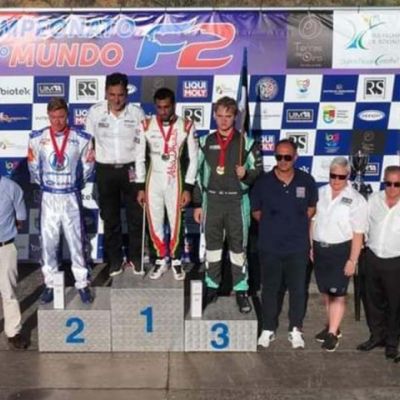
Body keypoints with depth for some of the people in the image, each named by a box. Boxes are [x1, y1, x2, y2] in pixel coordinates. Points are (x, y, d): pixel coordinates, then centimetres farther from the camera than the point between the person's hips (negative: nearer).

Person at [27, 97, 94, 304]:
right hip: (48, 198, 1)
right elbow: (33, 167, 9)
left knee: (76, 241, 6)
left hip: (71, 197, -1)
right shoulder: (37, 138, -4)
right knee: (48, 242, 8)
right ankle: (50, 284, 21)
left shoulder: (81, 139, -7)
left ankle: (82, 283, 18)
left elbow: (87, 166, 5)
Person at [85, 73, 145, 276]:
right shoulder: (95, 112, -6)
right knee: (110, 217, 10)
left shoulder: (137, 112, -7)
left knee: (136, 216, 8)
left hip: (131, 169, 0)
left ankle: (135, 257, 25)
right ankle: (115, 259, 23)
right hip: (105, 170, 1)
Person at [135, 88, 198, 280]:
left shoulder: (186, 126, -7)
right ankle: (161, 260, 24)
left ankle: (176, 261, 22)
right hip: (153, 181, 2)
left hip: (175, 181, -1)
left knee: (176, 223, 4)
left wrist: (188, 188, -6)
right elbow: (140, 157, 3)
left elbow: (193, 159, -3)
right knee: (154, 224, 7)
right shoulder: (146, 125, -4)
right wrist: (140, 187, 1)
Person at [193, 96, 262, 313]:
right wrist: (197, 204, 6)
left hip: (237, 201, -2)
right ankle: (211, 287, 25)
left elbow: (258, 171, 3)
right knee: (212, 246, 11)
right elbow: (198, 174, 8)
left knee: (238, 247, 4)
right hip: (212, 200, 2)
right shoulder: (206, 142, 5)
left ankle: (241, 291, 15)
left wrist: (246, 174, -20)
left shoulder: (246, 142, -2)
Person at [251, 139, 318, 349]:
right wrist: (272, 225, 6)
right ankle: (268, 329, 26)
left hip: (298, 246, 0)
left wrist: (297, 224, 7)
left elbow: (311, 207, 13)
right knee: (270, 288, 11)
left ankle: (295, 330, 26)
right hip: (270, 246, 0)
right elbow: (256, 211, 8)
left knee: (297, 289, 10)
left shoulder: (306, 181, -3)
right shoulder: (263, 182, -6)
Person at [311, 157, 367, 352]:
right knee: (325, 291, 14)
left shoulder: (356, 200, -10)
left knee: (337, 293, -1)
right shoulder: (320, 193, 5)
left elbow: (358, 233, -11)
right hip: (319, 248, 5)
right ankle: (331, 326, 29)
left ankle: (332, 333, 6)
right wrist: (310, 246, 9)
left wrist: (352, 260, -13)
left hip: (341, 250, -5)